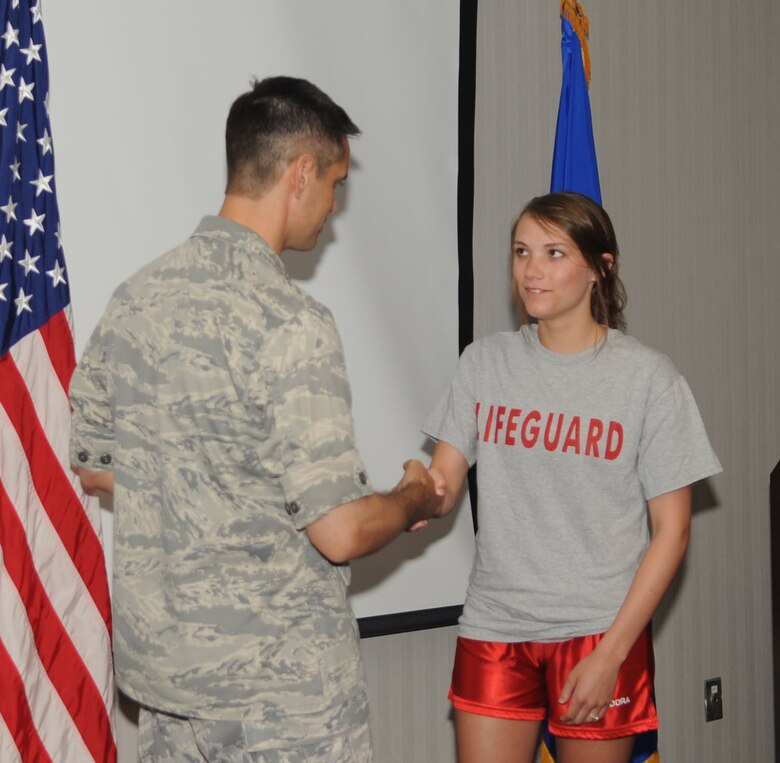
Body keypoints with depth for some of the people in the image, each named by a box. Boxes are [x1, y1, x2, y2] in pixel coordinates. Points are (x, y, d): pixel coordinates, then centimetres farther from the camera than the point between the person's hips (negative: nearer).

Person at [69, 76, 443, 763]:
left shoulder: (135, 299, 2)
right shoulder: (290, 324, -21)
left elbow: (90, 467, 12)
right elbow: (340, 533, -22)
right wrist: (412, 502, -1)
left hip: (157, 656, 7)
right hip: (280, 680, -7)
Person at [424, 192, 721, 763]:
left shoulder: (648, 377, -6)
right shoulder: (485, 363, 5)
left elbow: (672, 529, -5)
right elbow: (443, 487, 2)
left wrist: (611, 652, -11)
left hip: (600, 631, -2)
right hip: (494, 629, 3)